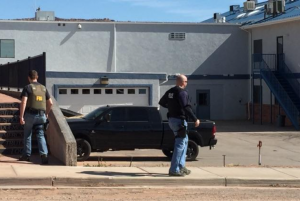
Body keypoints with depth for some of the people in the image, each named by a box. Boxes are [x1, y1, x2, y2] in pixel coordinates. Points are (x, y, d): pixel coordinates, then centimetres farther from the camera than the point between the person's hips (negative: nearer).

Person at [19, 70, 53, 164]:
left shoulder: (27, 88, -6)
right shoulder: (43, 88, 10)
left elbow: (23, 102, -16)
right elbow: (50, 103, 11)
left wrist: (21, 116, -16)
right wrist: (46, 113, 25)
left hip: (30, 114, -3)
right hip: (41, 115, 3)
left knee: (27, 135, 13)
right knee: (40, 135, 1)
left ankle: (26, 155, 21)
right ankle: (44, 154, -18)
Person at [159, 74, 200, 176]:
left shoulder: (170, 91, 11)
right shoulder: (182, 93, -16)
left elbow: (161, 102, 21)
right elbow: (186, 108, -25)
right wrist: (195, 119, -23)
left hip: (171, 119, 9)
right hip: (179, 120, -9)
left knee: (184, 140, 20)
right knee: (180, 144, -5)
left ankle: (181, 165, 19)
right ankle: (174, 170, -6)